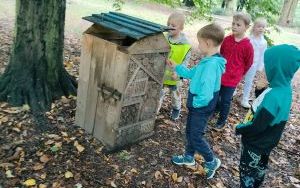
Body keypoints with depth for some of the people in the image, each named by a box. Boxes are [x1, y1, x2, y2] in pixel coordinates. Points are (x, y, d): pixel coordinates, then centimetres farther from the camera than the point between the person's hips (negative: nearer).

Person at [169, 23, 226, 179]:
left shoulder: (211, 65, -31)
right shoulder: (207, 61, 1)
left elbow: (206, 94, -35)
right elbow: (192, 73, 17)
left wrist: (196, 102, -18)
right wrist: (176, 67, 18)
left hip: (202, 107, -9)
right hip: (196, 105, 9)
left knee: (196, 136, 6)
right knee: (189, 132, 22)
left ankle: (212, 161, 27)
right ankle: (189, 157, 41)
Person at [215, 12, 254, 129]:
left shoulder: (247, 46, -15)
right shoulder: (227, 39, -5)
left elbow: (248, 64, -3)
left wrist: (238, 74, 8)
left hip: (232, 79, -4)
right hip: (220, 74, 4)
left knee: (225, 101, 7)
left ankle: (222, 120, 28)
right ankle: (218, 108, 48)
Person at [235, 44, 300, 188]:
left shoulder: (273, 97, -36)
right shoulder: (284, 89, -8)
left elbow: (256, 127, -29)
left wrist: (239, 129, -11)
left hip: (256, 143, -8)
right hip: (266, 141, 8)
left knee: (247, 171, 15)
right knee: (259, 167, 28)